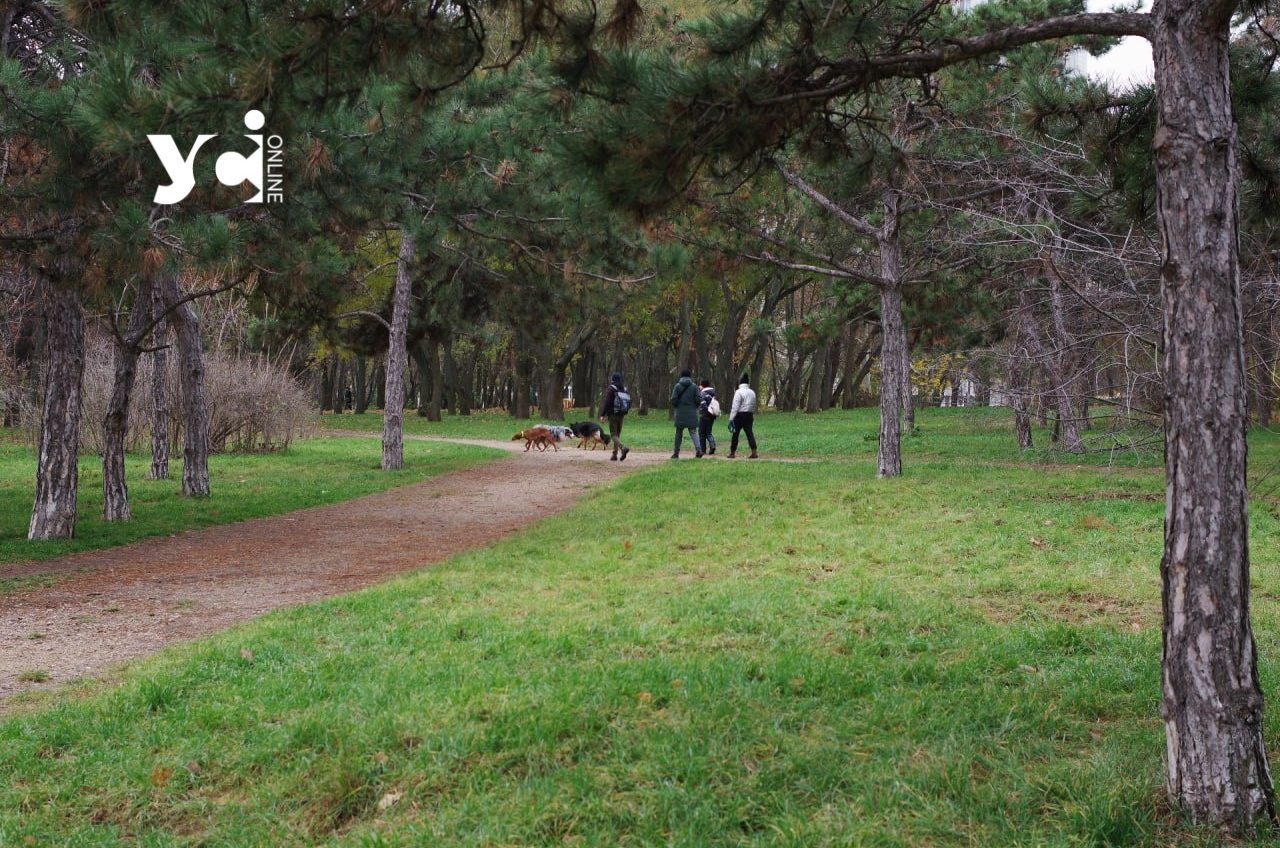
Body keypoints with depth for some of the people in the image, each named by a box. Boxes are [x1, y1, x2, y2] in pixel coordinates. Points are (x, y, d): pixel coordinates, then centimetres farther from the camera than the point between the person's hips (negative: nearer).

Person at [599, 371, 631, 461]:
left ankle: (623, 447, -28)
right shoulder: (624, 389, 7)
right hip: (621, 415, 6)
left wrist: (602, 414, -11)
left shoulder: (610, 389, -11)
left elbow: (606, 402, -15)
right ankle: (615, 454, 16)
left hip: (613, 415, -6)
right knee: (617, 434, 14)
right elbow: (629, 402, 12)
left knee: (613, 435, -4)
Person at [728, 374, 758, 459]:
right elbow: (753, 406, 12)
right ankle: (754, 452, -8)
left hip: (740, 414, -5)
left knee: (735, 434, 3)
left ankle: (732, 453, 9)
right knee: (749, 433, 3)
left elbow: (735, 407, -14)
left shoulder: (739, 392, -9)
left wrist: (731, 418, -13)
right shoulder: (752, 393, 10)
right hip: (749, 415, 5)